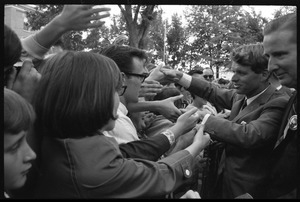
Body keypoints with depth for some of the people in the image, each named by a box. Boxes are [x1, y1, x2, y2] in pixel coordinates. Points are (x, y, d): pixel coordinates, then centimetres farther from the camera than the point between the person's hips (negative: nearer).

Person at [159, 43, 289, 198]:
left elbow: (249, 136, -36)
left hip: (247, 189, -7)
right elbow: (214, 92, 14)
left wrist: (204, 118, -28)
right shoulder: (241, 95, 0)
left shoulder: (277, 104, -23)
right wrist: (179, 77, 6)